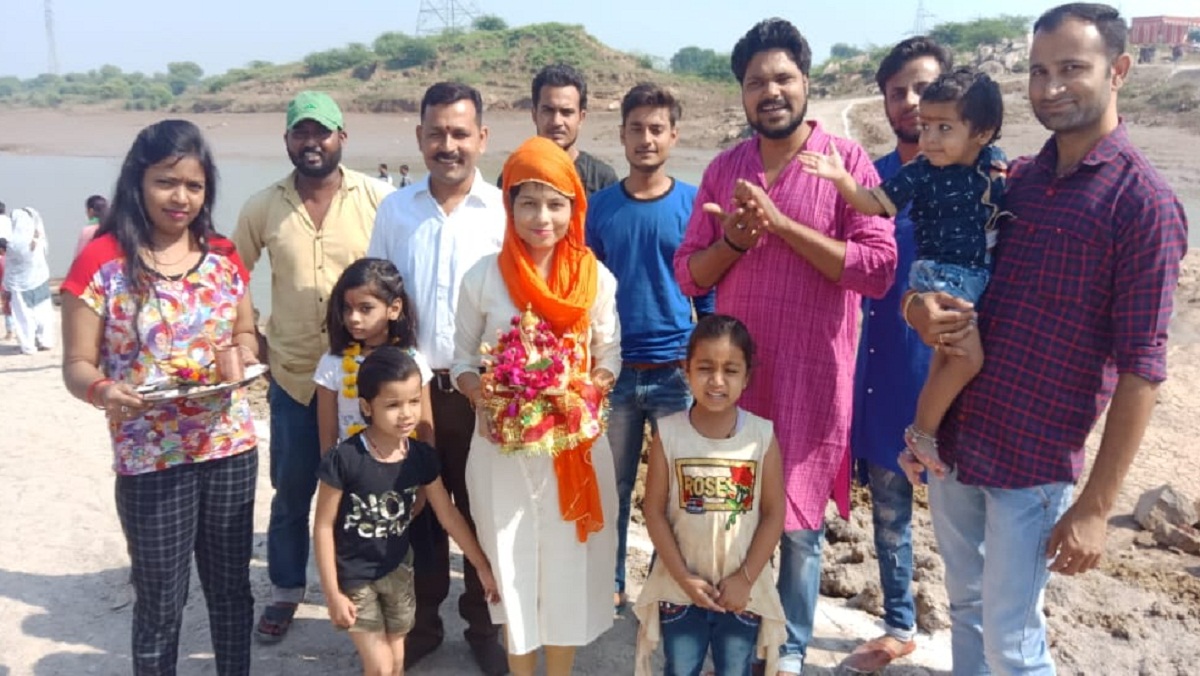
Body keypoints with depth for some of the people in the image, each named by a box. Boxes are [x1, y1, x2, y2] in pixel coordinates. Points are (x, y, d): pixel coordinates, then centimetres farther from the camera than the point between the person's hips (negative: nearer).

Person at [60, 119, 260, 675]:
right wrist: (102, 392, -28)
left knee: (231, 588, 17)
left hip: (232, 447, 4)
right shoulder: (101, 262, -9)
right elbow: (76, 365, -7)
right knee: (160, 603, 10)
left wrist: (244, 353, -8)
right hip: (150, 459, -4)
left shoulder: (223, 256, 3)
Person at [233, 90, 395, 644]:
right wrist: (251, 337, 4)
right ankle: (286, 590, 34)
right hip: (293, 376, 2)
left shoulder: (377, 198, -7)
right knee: (291, 493, 13)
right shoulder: (263, 207, -1)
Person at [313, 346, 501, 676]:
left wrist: (483, 567, 4)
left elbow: (449, 514, 0)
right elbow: (323, 526, -15)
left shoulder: (421, 456, -10)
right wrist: (333, 593, -14)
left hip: (398, 569, 4)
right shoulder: (345, 459, -23)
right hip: (353, 575, -4)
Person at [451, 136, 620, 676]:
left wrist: (590, 392, -14)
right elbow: (463, 358, 3)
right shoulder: (483, 277, -4)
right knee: (512, 565, 9)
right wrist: (480, 399, -16)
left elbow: (609, 356, 6)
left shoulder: (597, 277, -1)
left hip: (575, 443, 1)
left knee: (568, 565, 9)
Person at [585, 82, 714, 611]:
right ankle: (609, 583, 28)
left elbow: (709, 289, 2)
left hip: (677, 372, -1)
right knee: (611, 486, 11)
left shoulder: (694, 204, -2)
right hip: (613, 370, 1)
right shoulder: (600, 207, 2)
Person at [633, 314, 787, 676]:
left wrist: (745, 577, -10)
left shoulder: (762, 435, -9)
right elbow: (655, 511, -7)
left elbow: (774, 513, -6)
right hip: (681, 586, 0)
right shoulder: (669, 433, -10)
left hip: (743, 587, 0)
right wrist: (683, 577, -11)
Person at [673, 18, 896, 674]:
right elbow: (688, 274, 6)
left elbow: (878, 268, -15)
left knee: (799, 524, 10)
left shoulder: (846, 160, -6)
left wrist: (781, 223, -19)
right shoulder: (723, 169, 6)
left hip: (813, 376, -3)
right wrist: (733, 239, -14)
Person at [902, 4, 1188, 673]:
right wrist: (924, 309, -12)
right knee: (966, 606, 21)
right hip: (953, 442, 6)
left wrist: (1095, 506, -15)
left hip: (1033, 462, -6)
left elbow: (1140, 369, -14)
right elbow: (951, 280, 13)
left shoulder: (1143, 202, -13)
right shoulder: (1013, 180, 6)